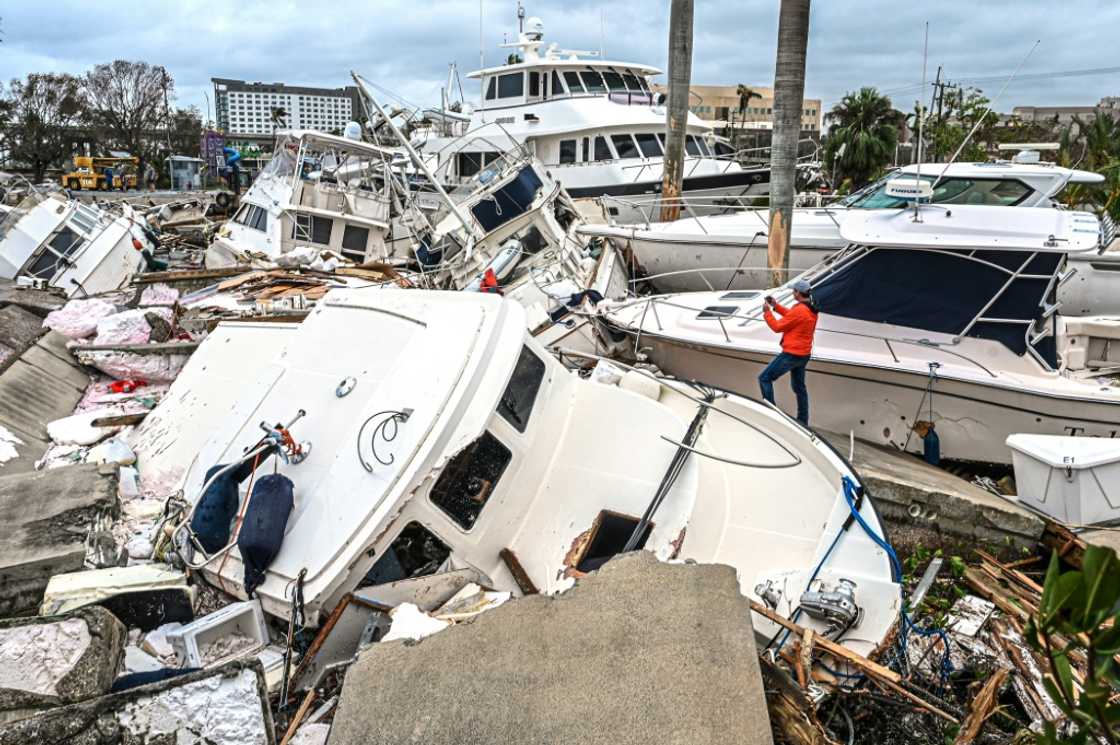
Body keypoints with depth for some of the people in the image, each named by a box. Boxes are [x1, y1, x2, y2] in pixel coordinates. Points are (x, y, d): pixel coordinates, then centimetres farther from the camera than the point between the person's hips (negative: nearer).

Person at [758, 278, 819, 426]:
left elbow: (777, 327, -15)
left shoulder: (799, 311, -24)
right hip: (804, 354, 9)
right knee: (799, 387, 20)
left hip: (791, 354, -9)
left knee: (765, 379, -1)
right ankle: (803, 421, 26)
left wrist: (767, 312, -3)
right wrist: (776, 306, 17)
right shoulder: (812, 309, 5)